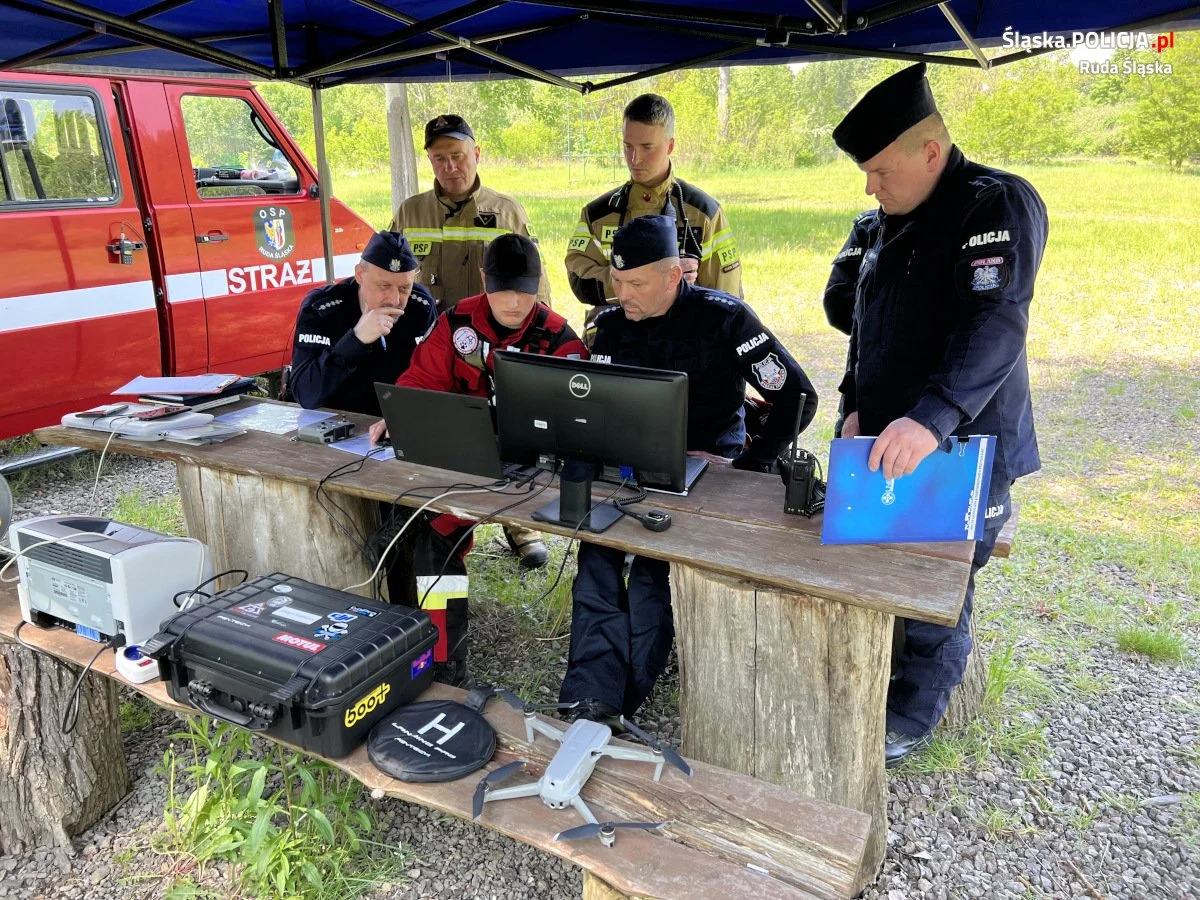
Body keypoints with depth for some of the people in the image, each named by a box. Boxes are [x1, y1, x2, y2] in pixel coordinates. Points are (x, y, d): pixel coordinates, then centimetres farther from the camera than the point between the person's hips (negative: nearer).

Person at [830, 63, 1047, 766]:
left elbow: (996, 325, -30)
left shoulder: (998, 205, -15)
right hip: (887, 440, 7)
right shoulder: (891, 221, 12)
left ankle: (910, 719, 24)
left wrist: (931, 417, -42)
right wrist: (857, 405, 9)